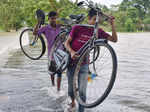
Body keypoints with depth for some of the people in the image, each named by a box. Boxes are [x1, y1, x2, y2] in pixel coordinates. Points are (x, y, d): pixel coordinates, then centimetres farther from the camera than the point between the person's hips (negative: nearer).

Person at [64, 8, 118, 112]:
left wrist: (113, 25, -21)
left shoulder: (98, 31, -4)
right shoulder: (78, 28, -12)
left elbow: (114, 39, -9)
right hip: (72, 63, 0)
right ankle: (73, 103, 47)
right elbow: (67, 42, -7)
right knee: (71, 90, 14)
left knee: (82, 92, -7)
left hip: (84, 65, 1)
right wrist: (72, 52, -27)